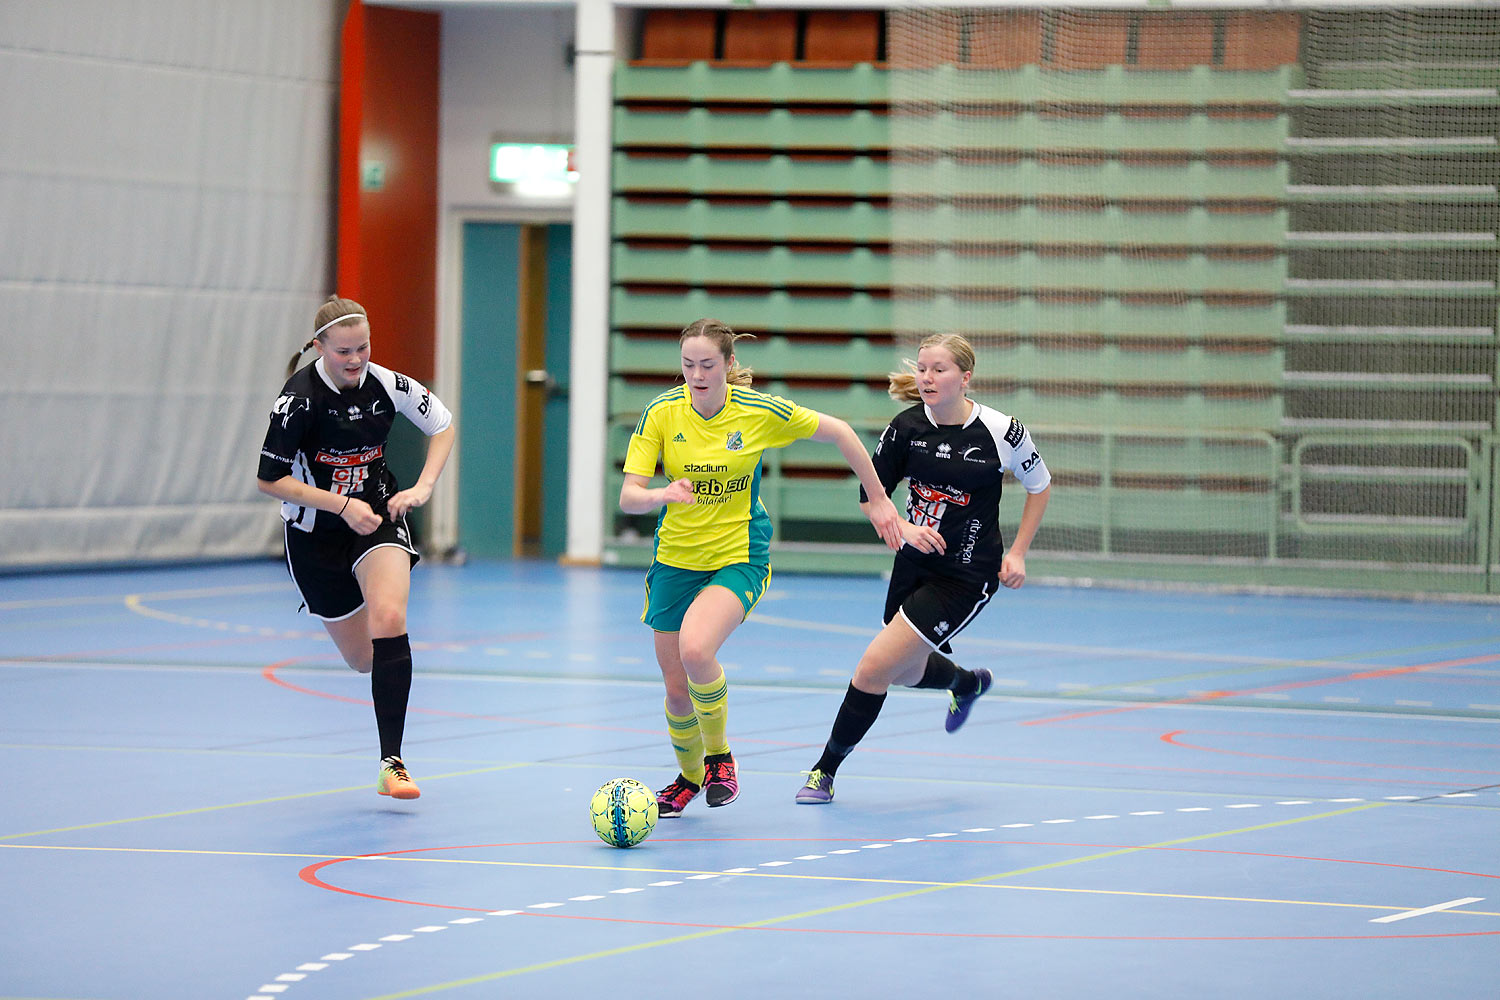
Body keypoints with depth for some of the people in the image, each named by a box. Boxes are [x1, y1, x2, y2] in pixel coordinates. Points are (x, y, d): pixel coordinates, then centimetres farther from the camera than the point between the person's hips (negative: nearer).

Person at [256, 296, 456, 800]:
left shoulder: (386, 384, -10)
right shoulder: (300, 397, -19)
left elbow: (442, 423, 8)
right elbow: (269, 479, -15)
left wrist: (422, 487, -6)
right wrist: (342, 504, -21)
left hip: (378, 518, 1)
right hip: (315, 534, -1)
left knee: (388, 619, -26)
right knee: (363, 658, 6)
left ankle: (392, 764, -25)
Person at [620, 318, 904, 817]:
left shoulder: (759, 411, -13)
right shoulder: (661, 413, -10)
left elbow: (839, 432, 1)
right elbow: (628, 497, -14)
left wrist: (878, 500, 6)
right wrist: (664, 494, -36)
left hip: (739, 557, -3)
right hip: (675, 560, 3)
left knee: (695, 649, -30)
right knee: (677, 688, 6)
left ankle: (719, 757, -5)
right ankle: (689, 777, 36)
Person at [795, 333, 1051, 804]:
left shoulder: (1002, 431, -15)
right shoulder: (907, 426, -8)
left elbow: (1040, 484, 2)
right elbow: (871, 493, 2)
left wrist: (1017, 553, -3)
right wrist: (904, 527, -17)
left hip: (966, 576, -5)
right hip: (915, 562, 5)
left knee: (874, 667, -13)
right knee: (905, 672, 22)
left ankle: (826, 770, 3)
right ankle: (969, 682, 57)